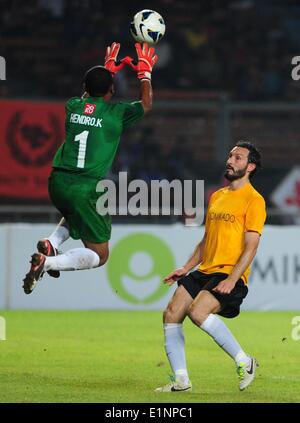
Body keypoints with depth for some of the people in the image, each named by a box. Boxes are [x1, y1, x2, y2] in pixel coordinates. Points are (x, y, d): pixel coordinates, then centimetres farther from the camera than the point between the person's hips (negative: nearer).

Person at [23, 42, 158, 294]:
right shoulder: (116, 112, -3)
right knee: (99, 255, 4)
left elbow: (89, 97, 37)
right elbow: (147, 105, 18)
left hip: (58, 181, 6)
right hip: (86, 188, -6)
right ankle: (47, 262, -20)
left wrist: (108, 68, 45)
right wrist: (145, 72, 29)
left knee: (76, 214, 39)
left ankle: (52, 242, 8)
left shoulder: (73, 106, 10)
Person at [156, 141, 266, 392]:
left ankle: (244, 361, -14)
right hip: (204, 271, 8)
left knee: (198, 312, -30)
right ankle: (181, 381, 0)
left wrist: (232, 279, -21)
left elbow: (251, 247, -12)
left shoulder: (254, 200, -6)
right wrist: (187, 268, 15)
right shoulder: (217, 196, 19)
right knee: (171, 314, -5)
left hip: (229, 275, -8)